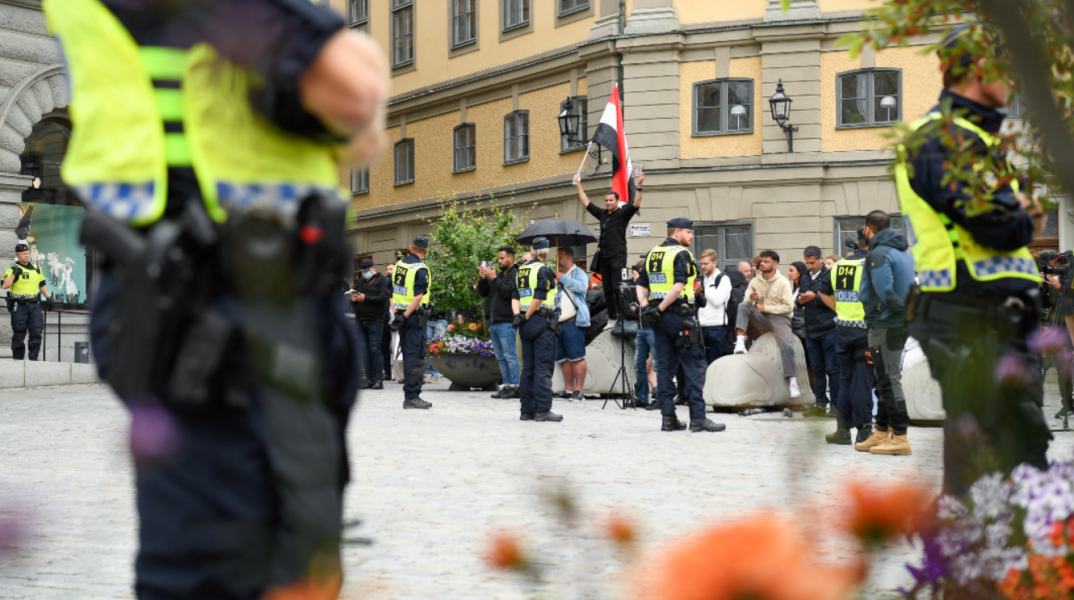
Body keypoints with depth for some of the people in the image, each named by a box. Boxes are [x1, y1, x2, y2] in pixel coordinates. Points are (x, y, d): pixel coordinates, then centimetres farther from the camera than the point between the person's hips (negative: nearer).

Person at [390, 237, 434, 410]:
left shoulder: (399, 265, 9)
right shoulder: (421, 269, -13)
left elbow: (392, 291, 12)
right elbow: (419, 296, -20)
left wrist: (397, 313, 12)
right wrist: (404, 316, -18)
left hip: (401, 314, 7)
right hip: (414, 316, -7)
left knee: (408, 354, 14)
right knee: (415, 355, -5)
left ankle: (410, 395, 19)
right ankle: (412, 397, -6)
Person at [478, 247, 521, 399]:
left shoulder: (515, 275, -7)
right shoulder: (499, 275, 20)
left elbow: (507, 292, -21)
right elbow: (483, 293, 21)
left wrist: (494, 278, -13)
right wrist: (483, 279, 5)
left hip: (506, 322, -9)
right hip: (495, 322, 9)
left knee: (509, 355, -8)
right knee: (500, 357, 11)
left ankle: (514, 386, -7)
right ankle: (506, 385, 16)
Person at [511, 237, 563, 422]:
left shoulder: (521, 270, 14)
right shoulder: (544, 271, -9)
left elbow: (515, 297, 7)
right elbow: (539, 297, -18)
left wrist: (518, 315, -4)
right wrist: (526, 317, -10)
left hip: (526, 325, 7)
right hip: (541, 323, -7)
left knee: (528, 367, 10)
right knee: (544, 367, -6)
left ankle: (527, 409, 12)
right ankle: (542, 410, -9)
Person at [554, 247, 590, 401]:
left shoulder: (578, 273, 2)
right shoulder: (556, 275, 25)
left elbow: (582, 286, -18)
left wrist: (563, 278, -14)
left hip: (573, 322, -8)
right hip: (557, 323, 8)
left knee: (577, 357, -9)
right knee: (564, 359, 7)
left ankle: (578, 390, -9)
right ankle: (568, 389, 10)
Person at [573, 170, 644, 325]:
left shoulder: (622, 213, -1)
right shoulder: (602, 214, 15)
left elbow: (635, 205, -15)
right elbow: (587, 203, 23)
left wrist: (639, 186, -25)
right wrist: (579, 186, 24)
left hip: (618, 256, -6)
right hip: (604, 257, 6)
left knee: (618, 288, -12)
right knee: (608, 290, 8)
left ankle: (622, 317, -13)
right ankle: (612, 318, 14)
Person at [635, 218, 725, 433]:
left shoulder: (652, 254, 15)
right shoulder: (681, 254, -9)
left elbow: (641, 286, 13)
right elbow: (678, 288, -20)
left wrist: (646, 307, 1)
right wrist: (659, 309, -15)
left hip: (658, 317, 8)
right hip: (679, 315, -8)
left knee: (665, 365, 9)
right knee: (693, 365, -4)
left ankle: (668, 417, 7)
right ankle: (697, 417, -7)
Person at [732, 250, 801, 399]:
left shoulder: (783, 282, -2)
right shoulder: (755, 281, 10)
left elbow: (788, 307, -9)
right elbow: (746, 303, 5)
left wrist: (766, 308, -11)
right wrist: (751, 298, -18)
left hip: (779, 318, -3)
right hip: (761, 319, 3)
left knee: (787, 346, -25)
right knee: (743, 307, -22)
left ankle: (792, 382, -24)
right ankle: (740, 342, -33)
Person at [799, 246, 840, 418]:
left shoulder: (830, 276, -6)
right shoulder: (805, 278, 14)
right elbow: (799, 301, 19)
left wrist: (815, 297, -16)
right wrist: (800, 300, -3)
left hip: (828, 329, -7)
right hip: (811, 330, 7)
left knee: (832, 368, -2)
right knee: (816, 368, 10)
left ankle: (835, 405, 1)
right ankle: (820, 404, 16)